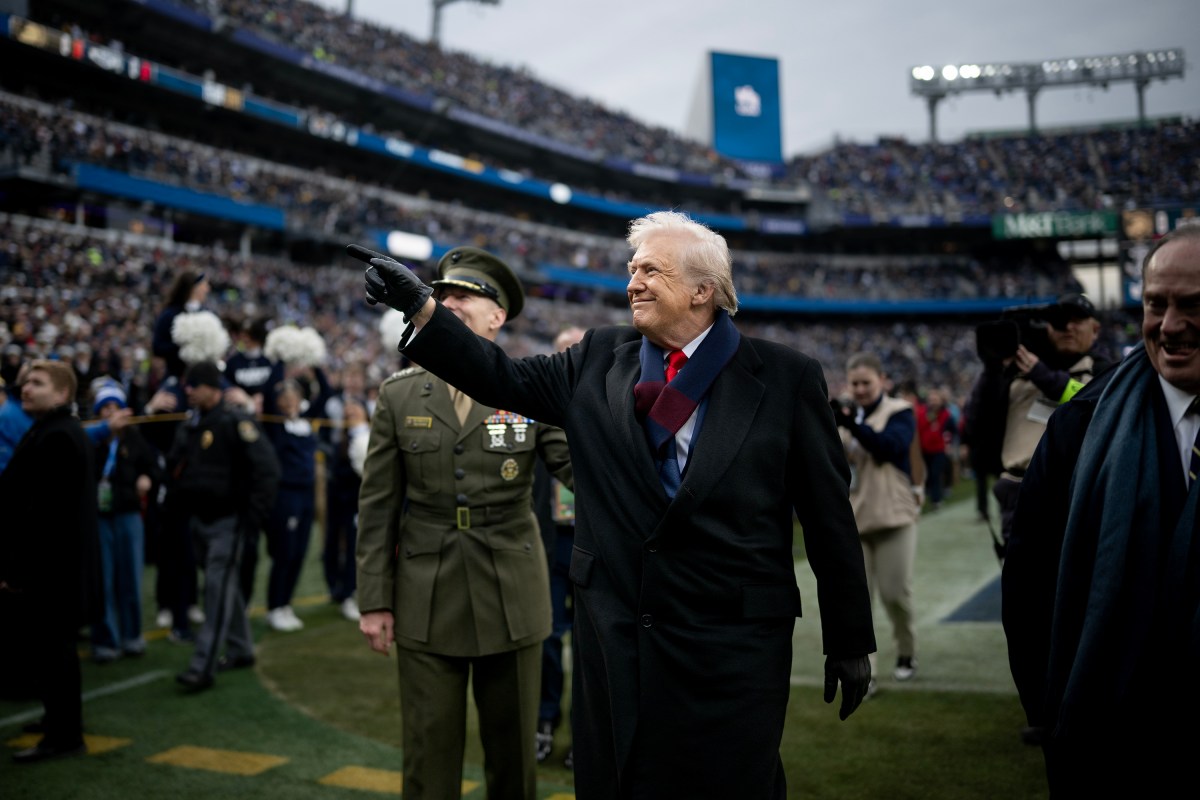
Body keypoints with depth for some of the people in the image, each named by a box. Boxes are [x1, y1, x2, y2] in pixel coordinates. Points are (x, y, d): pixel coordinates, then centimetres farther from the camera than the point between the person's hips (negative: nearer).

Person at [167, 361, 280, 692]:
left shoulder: (235, 423, -12)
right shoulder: (188, 427, 11)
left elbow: (266, 468, -16)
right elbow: (173, 467, 24)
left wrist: (254, 513, -18)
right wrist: (176, 505, 11)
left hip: (226, 520, -8)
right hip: (197, 519, 8)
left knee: (219, 589, -9)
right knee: (224, 586, 16)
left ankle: (203, 666, -10)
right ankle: (240, 649, 28)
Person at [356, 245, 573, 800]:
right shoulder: (399, 394, 2)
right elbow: (377, 504, 3)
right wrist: (374, 599, 0)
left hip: (511, 601, 0)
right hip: (426, 603, 1)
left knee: (513, 752, 12)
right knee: (429, 755, 7)